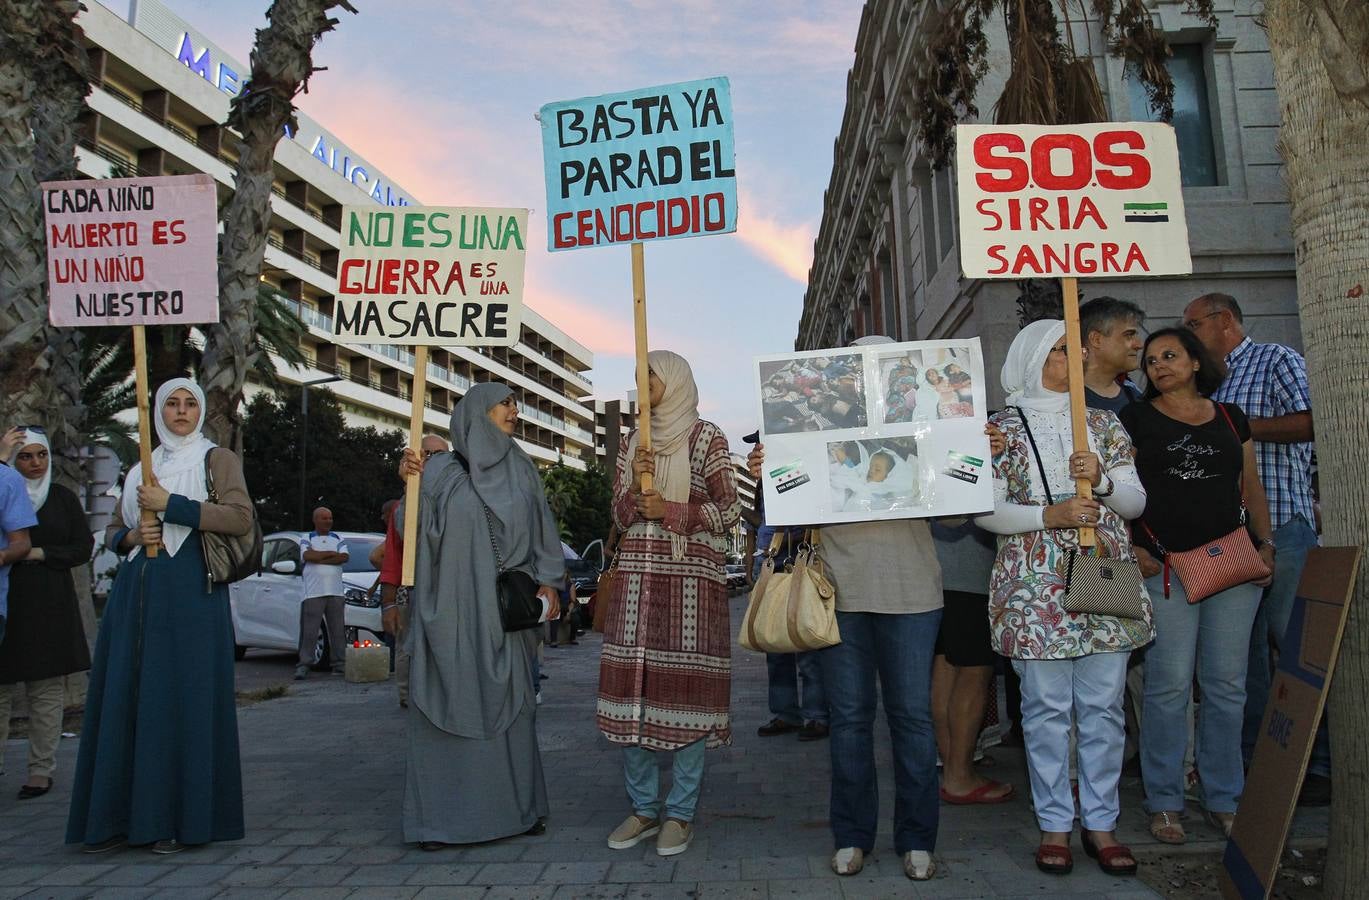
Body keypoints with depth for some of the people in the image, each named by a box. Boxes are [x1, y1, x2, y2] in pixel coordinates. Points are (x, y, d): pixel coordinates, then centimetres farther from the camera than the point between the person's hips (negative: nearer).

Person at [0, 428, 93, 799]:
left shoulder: (63, 498, 11)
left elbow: (83, 547, 7)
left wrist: (40, 553, -5)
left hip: (50, 604, 1)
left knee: (47, 691, 1)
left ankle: (41, 770, 8)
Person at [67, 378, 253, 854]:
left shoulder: (216, 459, 4)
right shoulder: (141, 468, 20)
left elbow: (241, 517, -11)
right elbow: (113, 530, 23)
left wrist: (171, 505, -14)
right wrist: (131, 536, 0)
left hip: (189, 591, -5)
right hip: (136, 591, 6)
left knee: (182, 697, -5)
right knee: (125, 697, 3)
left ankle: (181, 819, 2)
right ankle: (121, 817, 12)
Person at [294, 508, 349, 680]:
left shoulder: (338, 538, 15)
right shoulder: (306, 539, 9)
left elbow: (344, 557, -2)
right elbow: (307, 556, -12)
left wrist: (318, 559, -7)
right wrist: (331, 554, -4)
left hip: (336, 592, 3)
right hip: (314, 593, -3)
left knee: (338, 630, 3)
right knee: (309, 631, -5)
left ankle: (339, 663, 7)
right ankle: (303, 665, -1)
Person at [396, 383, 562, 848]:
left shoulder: (521, 470, 12)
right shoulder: (440, 469, 3)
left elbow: (543, 531, 12)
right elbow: (419, 532, -2)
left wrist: (547, 581, 1)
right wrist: (410, 484, -15)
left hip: (503, 612, 3)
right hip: (450, 609, -2)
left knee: (509, 704, 6)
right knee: (448, 706, 0)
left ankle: (518, 805, 17)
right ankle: (440, 815, 9)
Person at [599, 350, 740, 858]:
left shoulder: (706, 437, 3)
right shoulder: (634, 442, 16)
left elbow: (729, 510, -1)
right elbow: (620, 515, 14)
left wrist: (671, 511, -12)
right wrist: (635, 483, -5)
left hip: (692, 577, -4)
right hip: (637, 577, 5)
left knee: (686, 685, -5)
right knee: (630, 686, 2)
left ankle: (681, 813, 6)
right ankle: (644, 807, 14)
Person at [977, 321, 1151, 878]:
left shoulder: (1104, 425, 12)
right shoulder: (1004, 429, 2)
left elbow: (1136, 501, 10)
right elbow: (985, 509, -4)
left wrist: (1102, 479, -10)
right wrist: (1049, 515, -17)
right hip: (1035, 586, -3)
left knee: (1103, 707, 7)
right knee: (1047, 710, 2)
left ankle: (1101, 824, 19)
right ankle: (1054, 826, 15)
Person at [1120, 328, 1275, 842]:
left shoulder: (1230, 418, 15)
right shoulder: (1136, 419, 5)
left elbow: (1251, 488, 17)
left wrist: (1265, 543, 6)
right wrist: (1129, 549, -10)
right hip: (1165, 569, -3)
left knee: (1227, 686, 7)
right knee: (1169, 686, -1)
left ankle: (1224, 800, 20)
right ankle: (1164, 803, 10)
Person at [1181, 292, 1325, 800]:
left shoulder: (1276, 360, 1)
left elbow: (1308, 422, -14)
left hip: (1281, 525, -7)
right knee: (1243, 649, 9)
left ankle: (1322, 764, 7)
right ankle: (1251, 758, 17)